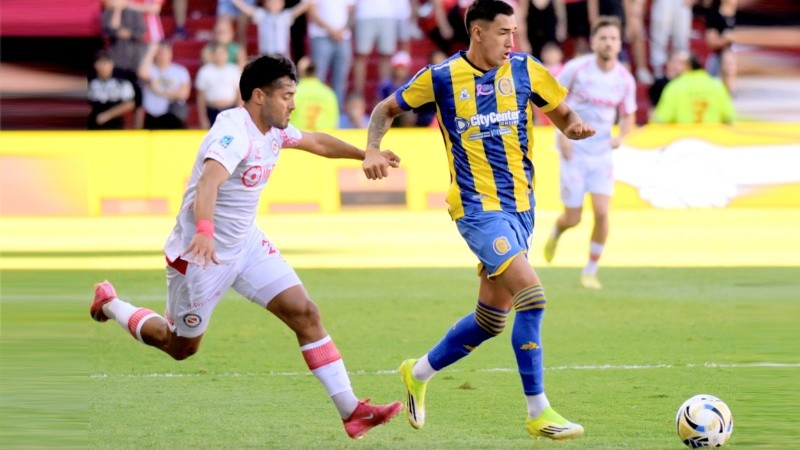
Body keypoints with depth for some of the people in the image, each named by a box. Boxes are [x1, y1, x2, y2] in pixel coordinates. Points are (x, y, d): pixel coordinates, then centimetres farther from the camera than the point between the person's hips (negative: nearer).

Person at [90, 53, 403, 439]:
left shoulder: (273, 130, 2)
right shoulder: (234, 131, -27)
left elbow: (318, 143, 23)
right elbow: (209, 180, -44)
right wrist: (204, 231, -61)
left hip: (247, 244, 8)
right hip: (202, 251, -8)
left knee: (305, 313, -7)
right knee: (181, 347, 10)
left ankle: (350, 411, -7)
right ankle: (109, 304, 35)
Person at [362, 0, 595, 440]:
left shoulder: (525, 70, 3)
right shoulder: (442, 77, -5)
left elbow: (562, 113, 14)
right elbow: (386, 109, 7)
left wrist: (575, 126, -9)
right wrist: (372, 151, -10)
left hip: (520, 205, 6)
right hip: (478, 206, -6)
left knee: (491, 318, 11)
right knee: (531, 295, -21)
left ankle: (418, 373, 35)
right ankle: (538, 412, -14)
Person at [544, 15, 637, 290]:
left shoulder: (625, 80, -2)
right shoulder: (576, 69, -11)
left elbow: (628, 116, 11)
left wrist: (621, 136, -11)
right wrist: (563, 133, -11)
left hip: (602, 152, 2)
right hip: (574, 151, -2)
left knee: (602, 213, -11)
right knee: (573, 218, 0)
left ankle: (591, 271, 7)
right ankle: (556, 233, 38)